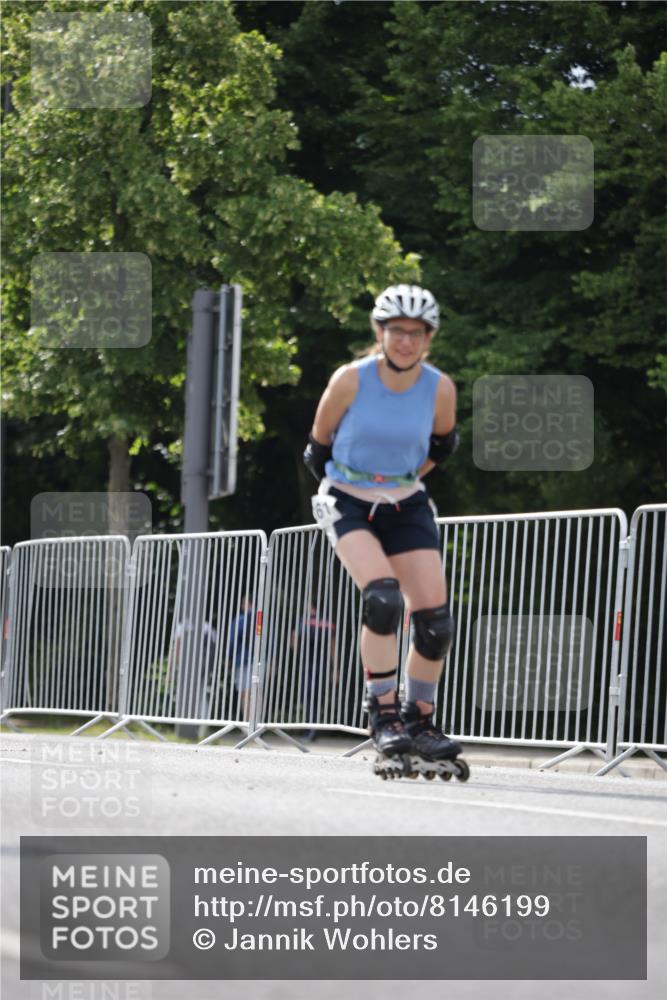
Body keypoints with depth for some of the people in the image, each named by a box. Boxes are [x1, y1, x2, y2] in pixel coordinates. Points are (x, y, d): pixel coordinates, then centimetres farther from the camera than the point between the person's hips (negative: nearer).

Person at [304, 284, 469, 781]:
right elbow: (318, 446, 0)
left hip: (406, 506, 3)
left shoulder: (440, 388, -9)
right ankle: (383, 715, -18)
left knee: (435, 619, -7)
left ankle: (419, 722, 11)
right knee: (383, 596, -27)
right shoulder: (351, 380, -16)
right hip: (348, 503, -3)